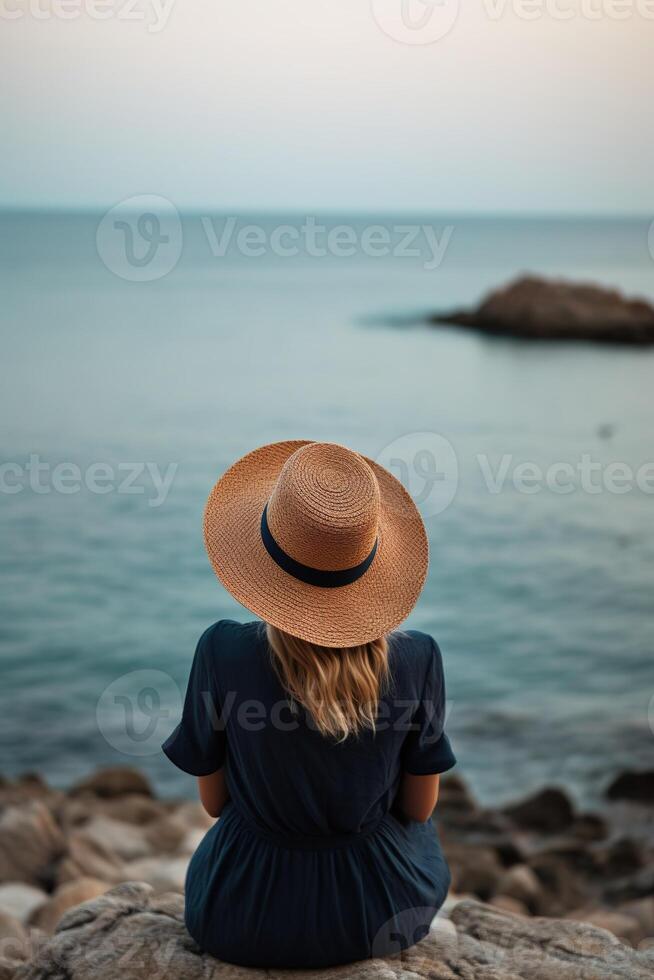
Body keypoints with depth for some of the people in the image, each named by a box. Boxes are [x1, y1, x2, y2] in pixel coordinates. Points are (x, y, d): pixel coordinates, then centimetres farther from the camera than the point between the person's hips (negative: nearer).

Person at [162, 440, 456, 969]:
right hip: (382, 908, 0)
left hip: (244, 915, 0)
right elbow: (419, 806, -6)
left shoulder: (222, 652, -24)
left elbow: (213, 800, -8)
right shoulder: (417, 658, -21)